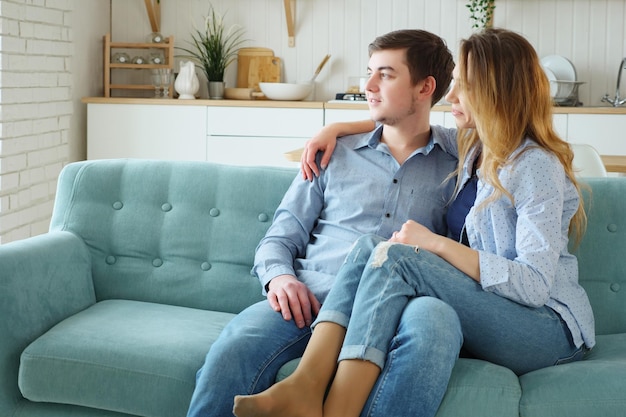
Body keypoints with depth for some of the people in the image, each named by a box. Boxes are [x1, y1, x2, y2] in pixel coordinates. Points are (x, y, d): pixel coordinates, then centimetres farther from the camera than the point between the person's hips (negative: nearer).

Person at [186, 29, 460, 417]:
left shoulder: (457, 159, 18)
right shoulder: (337, 153, 22)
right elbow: (281, 237, 18)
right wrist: (279, 276, -3)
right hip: (312, 294, 1)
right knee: (233, 351, -31)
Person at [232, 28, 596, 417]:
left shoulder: (536, 166, -13)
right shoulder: (473, 145, 12)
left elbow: (535, 284, -21)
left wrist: (436, 243, -22)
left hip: (549, 327, -7)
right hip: (491, 312, 7)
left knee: (397, 258, -27)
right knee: (371, 244, -15)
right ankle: (306, 385, -33)